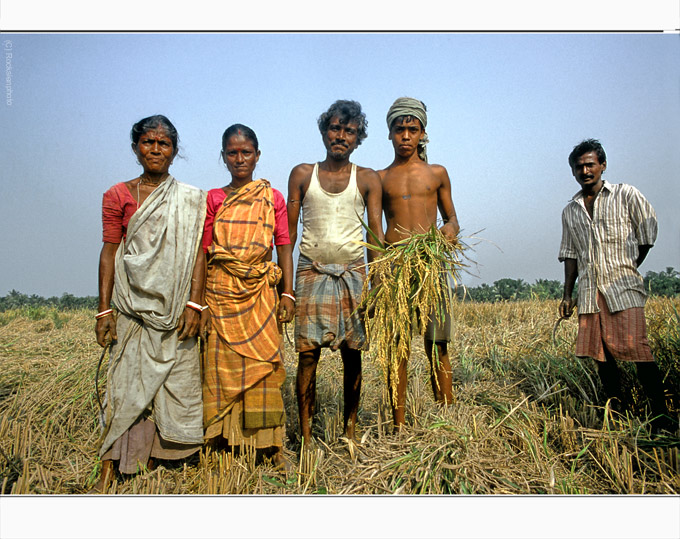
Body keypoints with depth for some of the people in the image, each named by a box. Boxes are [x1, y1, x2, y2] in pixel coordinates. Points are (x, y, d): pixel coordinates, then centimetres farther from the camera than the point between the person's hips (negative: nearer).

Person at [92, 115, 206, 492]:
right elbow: (109, 252, 3)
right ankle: (109, 469, 10)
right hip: (133, 304, 0)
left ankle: (153, 456, 21)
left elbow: (197, 253, 0)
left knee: (173, 380, 4)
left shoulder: (191, 200, 6)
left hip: (174, 305, 1)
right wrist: (104, 309, -2)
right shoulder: (118, 195, 6)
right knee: (126, 383, 0)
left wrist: (193, 304, -9)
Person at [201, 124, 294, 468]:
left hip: (261, 294, 0)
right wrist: (199, 303, -2)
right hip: (220, 292, 0)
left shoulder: (272, 198, 8)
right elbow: (203, 253, 4)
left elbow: (284, 247, 5)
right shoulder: (213, 199, 7)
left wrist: (287, 293, -4)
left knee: (262, 366, 0)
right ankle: (222, 440, 13)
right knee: (221, 366, 1)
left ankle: (269, 444, 10)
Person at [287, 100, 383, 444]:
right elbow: (288, 230, 9)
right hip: (311, 273, 0)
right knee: (307, 353, -4)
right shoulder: (302, 174, 9)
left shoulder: (367, 179, 8)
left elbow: (376, 233, 2)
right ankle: (305, 436, 5)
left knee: (352, 354, 3)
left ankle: (350, 430, 18)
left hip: (352, 273, 1)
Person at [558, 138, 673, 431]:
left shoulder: (626, 195, 4)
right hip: (589, 292, 4)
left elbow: (647, 235, 7)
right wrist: (567, 295, 12)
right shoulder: (570, 211, 15)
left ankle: (660, 415, -1)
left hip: (623, 288, -4)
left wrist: (627, 270, 10)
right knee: (601, 353, 3)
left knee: (637, 348, -11)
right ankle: (617, 411, 13)